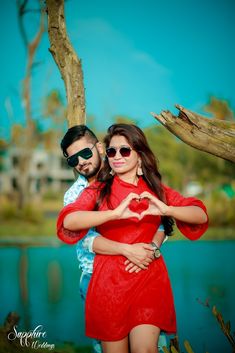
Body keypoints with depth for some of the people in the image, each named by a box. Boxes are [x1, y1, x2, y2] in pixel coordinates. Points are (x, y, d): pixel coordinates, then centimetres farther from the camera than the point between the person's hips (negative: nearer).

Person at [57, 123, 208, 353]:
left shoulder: (156, 190, 9)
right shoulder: (98, 190, 4)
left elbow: (201, 215, 0)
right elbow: (68, 221, -15)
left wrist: (166, 209, -18)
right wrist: (115, 213, -27)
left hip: (149, 277, 1)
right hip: (109, 280, 0)